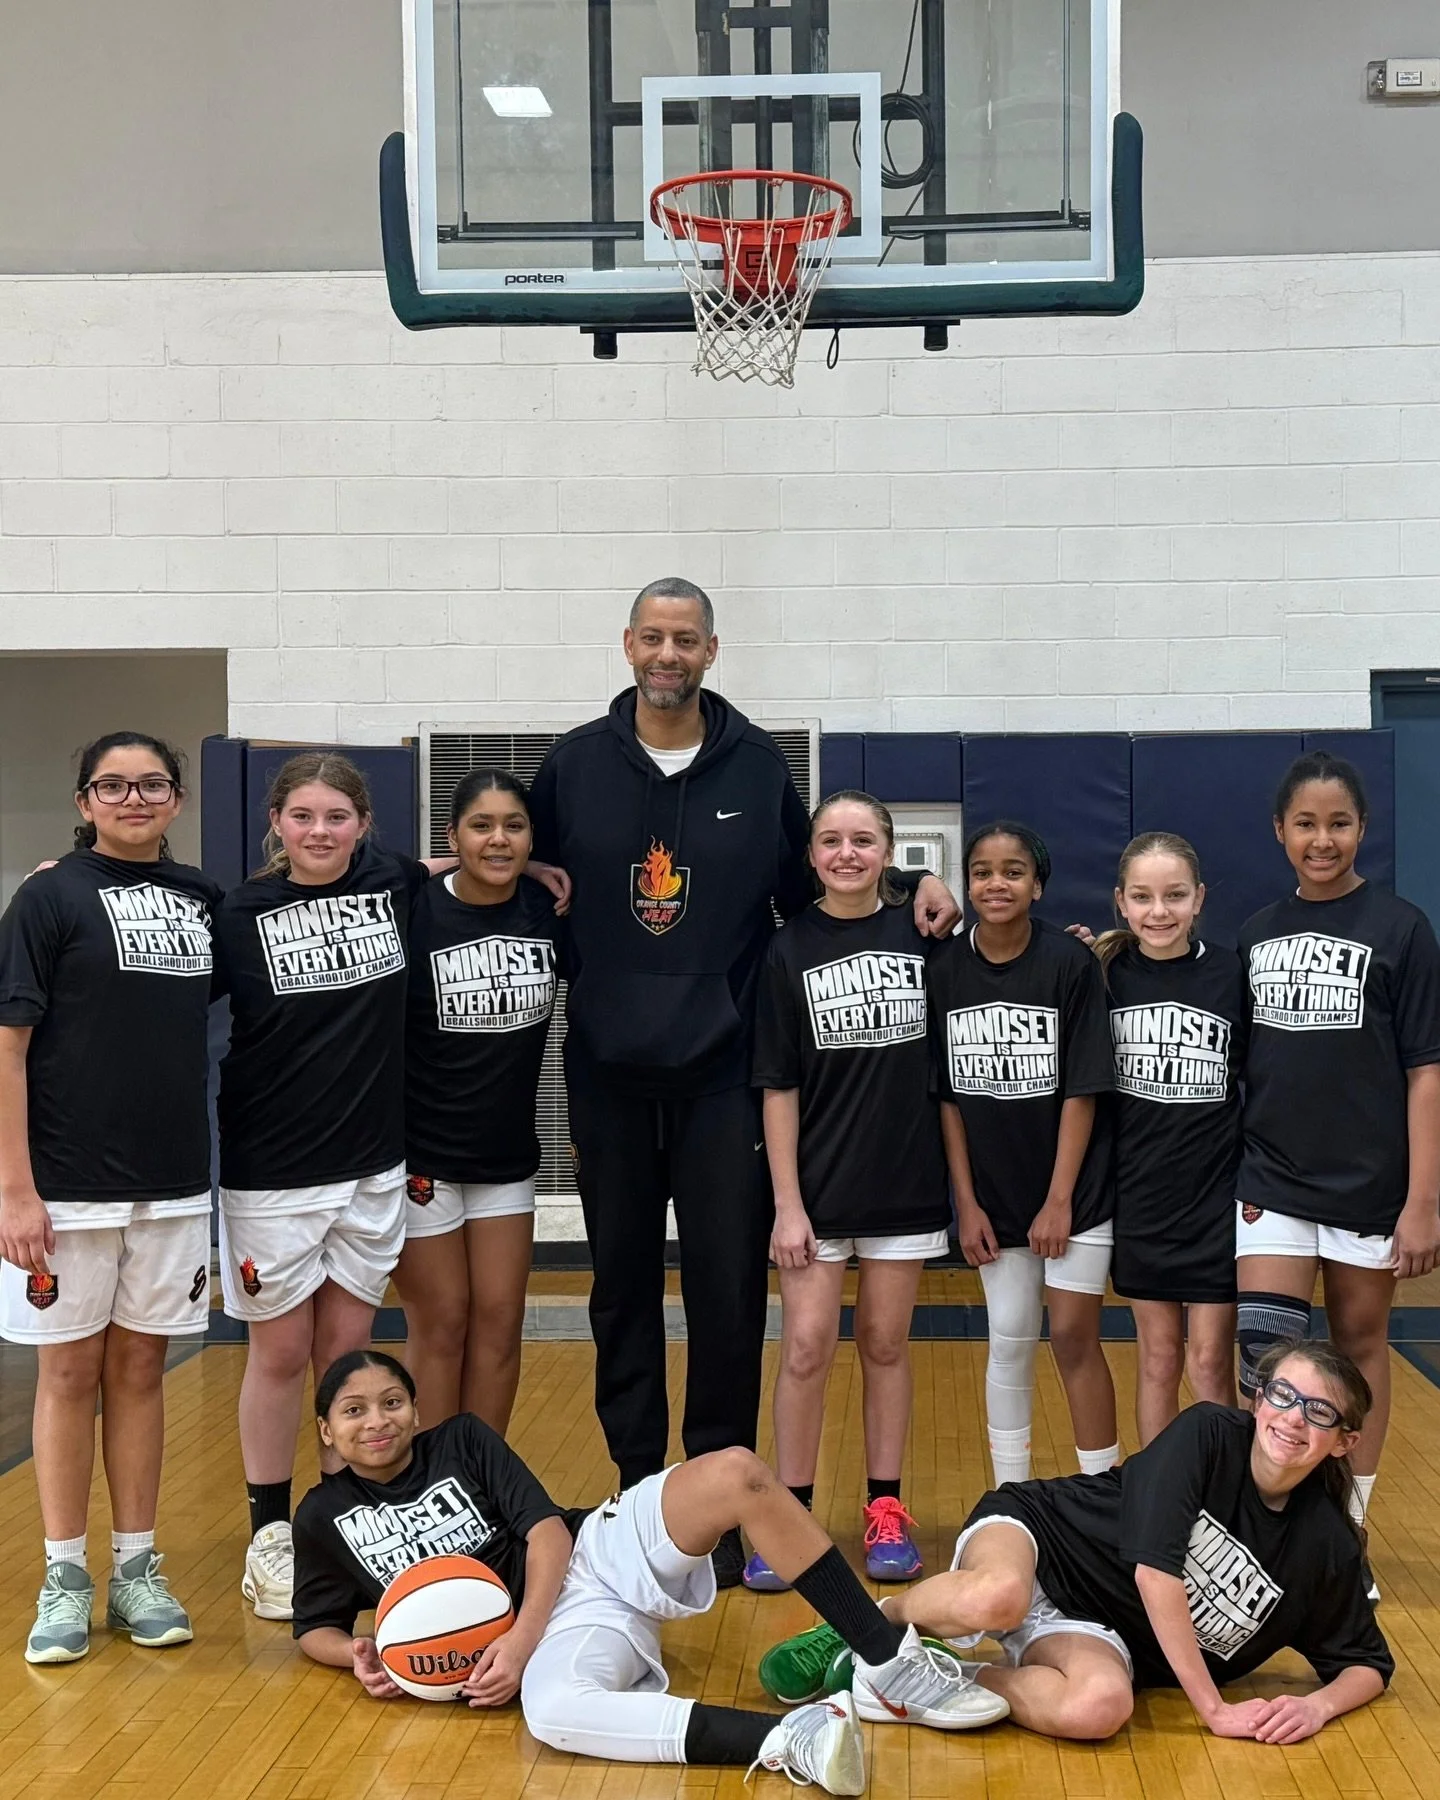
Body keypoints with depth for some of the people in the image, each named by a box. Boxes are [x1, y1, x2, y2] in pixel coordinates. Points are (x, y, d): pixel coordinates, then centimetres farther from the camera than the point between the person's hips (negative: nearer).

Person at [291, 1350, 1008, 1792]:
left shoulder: (461, 1440, 10)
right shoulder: (324, 1515, 11)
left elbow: (546, 1530, 1)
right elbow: (315, 1627, 21)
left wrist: (518, 1636, -14)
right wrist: (359, 1656, -3)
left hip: (596, 1553, 2)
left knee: (735, 1474, -26)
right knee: (552, 1713, -42)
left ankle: (885, 1664, -22)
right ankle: (787, 1738, -45)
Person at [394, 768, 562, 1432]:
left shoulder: (548, 909, -3)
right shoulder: (415, 910, -13)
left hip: (507, 1154, 4)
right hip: (421, 1157, -4)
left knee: (499, 1321, 8)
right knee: (440, 1326, 4)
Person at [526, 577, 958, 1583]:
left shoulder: (758, 765, 3)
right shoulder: (576, 764, 3)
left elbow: (804, 894, 10)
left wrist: (914, 890, -2)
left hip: (723, 1073, -1)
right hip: (609, 1074, 1)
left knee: (729, 1294, 1)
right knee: (624, 1292, 10)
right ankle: (639, 1490, 25)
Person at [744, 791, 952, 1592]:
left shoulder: (921, 932, -1)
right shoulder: (790, 949, -3)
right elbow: (779, 1088, -4)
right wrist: (787, 1203, -7)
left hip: (908, 1179, 1)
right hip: (820, 1183, -1)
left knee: (885, 1345, 10)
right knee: (807, 1348, 0)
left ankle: (887, 1511, 22)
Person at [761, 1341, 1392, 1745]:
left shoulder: (1328, 1547, -3)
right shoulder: (1208, 1433, -13)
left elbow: (1368, 1664, 10)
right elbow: (1154, 1569, -20)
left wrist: (1318, 1705, -13)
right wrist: (1213, 1708, -19)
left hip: (1098, 1632, 3)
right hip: (1040, 1534, -2)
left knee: (1099, 1707, -37)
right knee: (998, 1598, -42)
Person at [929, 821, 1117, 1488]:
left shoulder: (1070, 963, -12)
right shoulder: (944, 969, -5)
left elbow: (1082, 1090, -11)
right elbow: (946, 1095, -1)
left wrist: (1059, 1199, -12)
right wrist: (967, 1203, -3)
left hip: (1073, 1191, -3)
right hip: (994, 1197, 3)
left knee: (1073, 1337, 0)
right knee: (1010, 1343, 10)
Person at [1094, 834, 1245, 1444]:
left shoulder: (1233, 975, -7)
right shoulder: (1103, 975, -4)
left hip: (1217, 1198, -1)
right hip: (1138, 1198, 2)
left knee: (1209, 1363, 3)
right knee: (1157, 1355, 12)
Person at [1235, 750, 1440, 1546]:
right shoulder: (1257, 934, 5)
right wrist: (1231, 1175, 6)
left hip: (1367, 1181, -2)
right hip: (1271, 1180, 3)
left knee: (1360, 1341, 9)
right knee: (1262, 1355, -5)